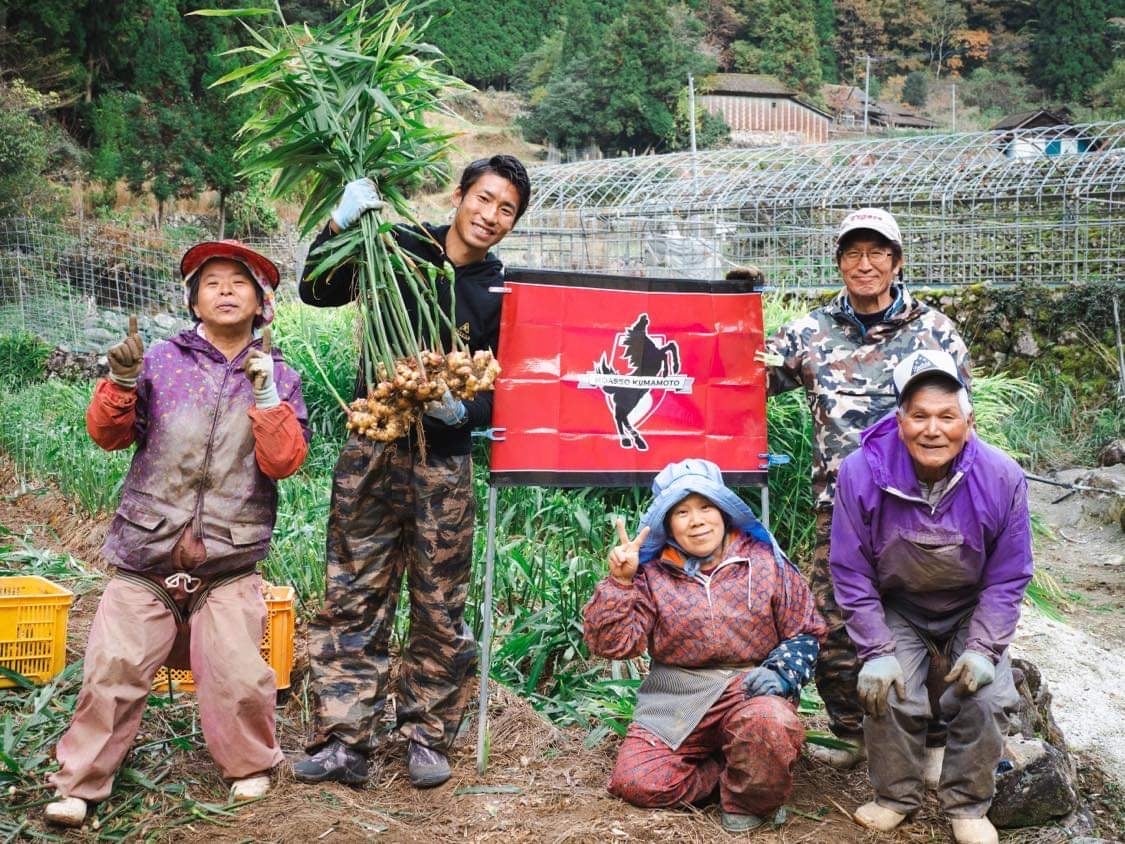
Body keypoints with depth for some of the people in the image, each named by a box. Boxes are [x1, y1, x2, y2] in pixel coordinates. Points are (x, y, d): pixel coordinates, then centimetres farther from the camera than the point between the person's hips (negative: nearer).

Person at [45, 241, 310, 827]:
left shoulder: (278, 377, 7)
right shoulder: (162, 361, 7)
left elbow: (284, 461, -4)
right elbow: (107, 434, 5)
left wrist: (266, 394, -14)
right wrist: (121, 381, -11)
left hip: (228, 564, -1)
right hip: (144, 556, 1)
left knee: (239, 679, -9)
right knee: (112, 670, -2)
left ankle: (250, 767, 18)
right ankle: (79, 783, 15)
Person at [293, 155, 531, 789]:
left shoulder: (502, 290, 3)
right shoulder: (398, 247, 1)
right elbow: (316, 293, 0)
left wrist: (462, 409, -20)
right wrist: (341, 225, -13)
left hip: (443, 458, 0)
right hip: (372, 448, 0)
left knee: (440, 607, 6)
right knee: (354, 599, 2)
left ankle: (428, 738, 22)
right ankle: (344, 743, 11)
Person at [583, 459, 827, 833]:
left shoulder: (765, 561, 0)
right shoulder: (651, 574, 0)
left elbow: (804, 632, 5)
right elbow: (611, 644, -6)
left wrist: (781, 673, -14)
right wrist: (619, 581, -17)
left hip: (750, 690, -2)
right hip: (676, 703, 2)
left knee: (769, 724, -37)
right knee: (634, 781, -18)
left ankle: (748, 802, -5)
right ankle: (733, 773, 5)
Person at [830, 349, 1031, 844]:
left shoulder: (1002, 478, -20)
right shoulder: (861, 473, -24)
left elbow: (1007, 578, -9)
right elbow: (852, 573, -15)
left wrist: (983, 649, -18)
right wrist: (877, 651, -19)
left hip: (972, 612, 1)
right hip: (896, 611, -1)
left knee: (986, 697, -18)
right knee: (889, 694, -20)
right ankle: (895, 797, 7)